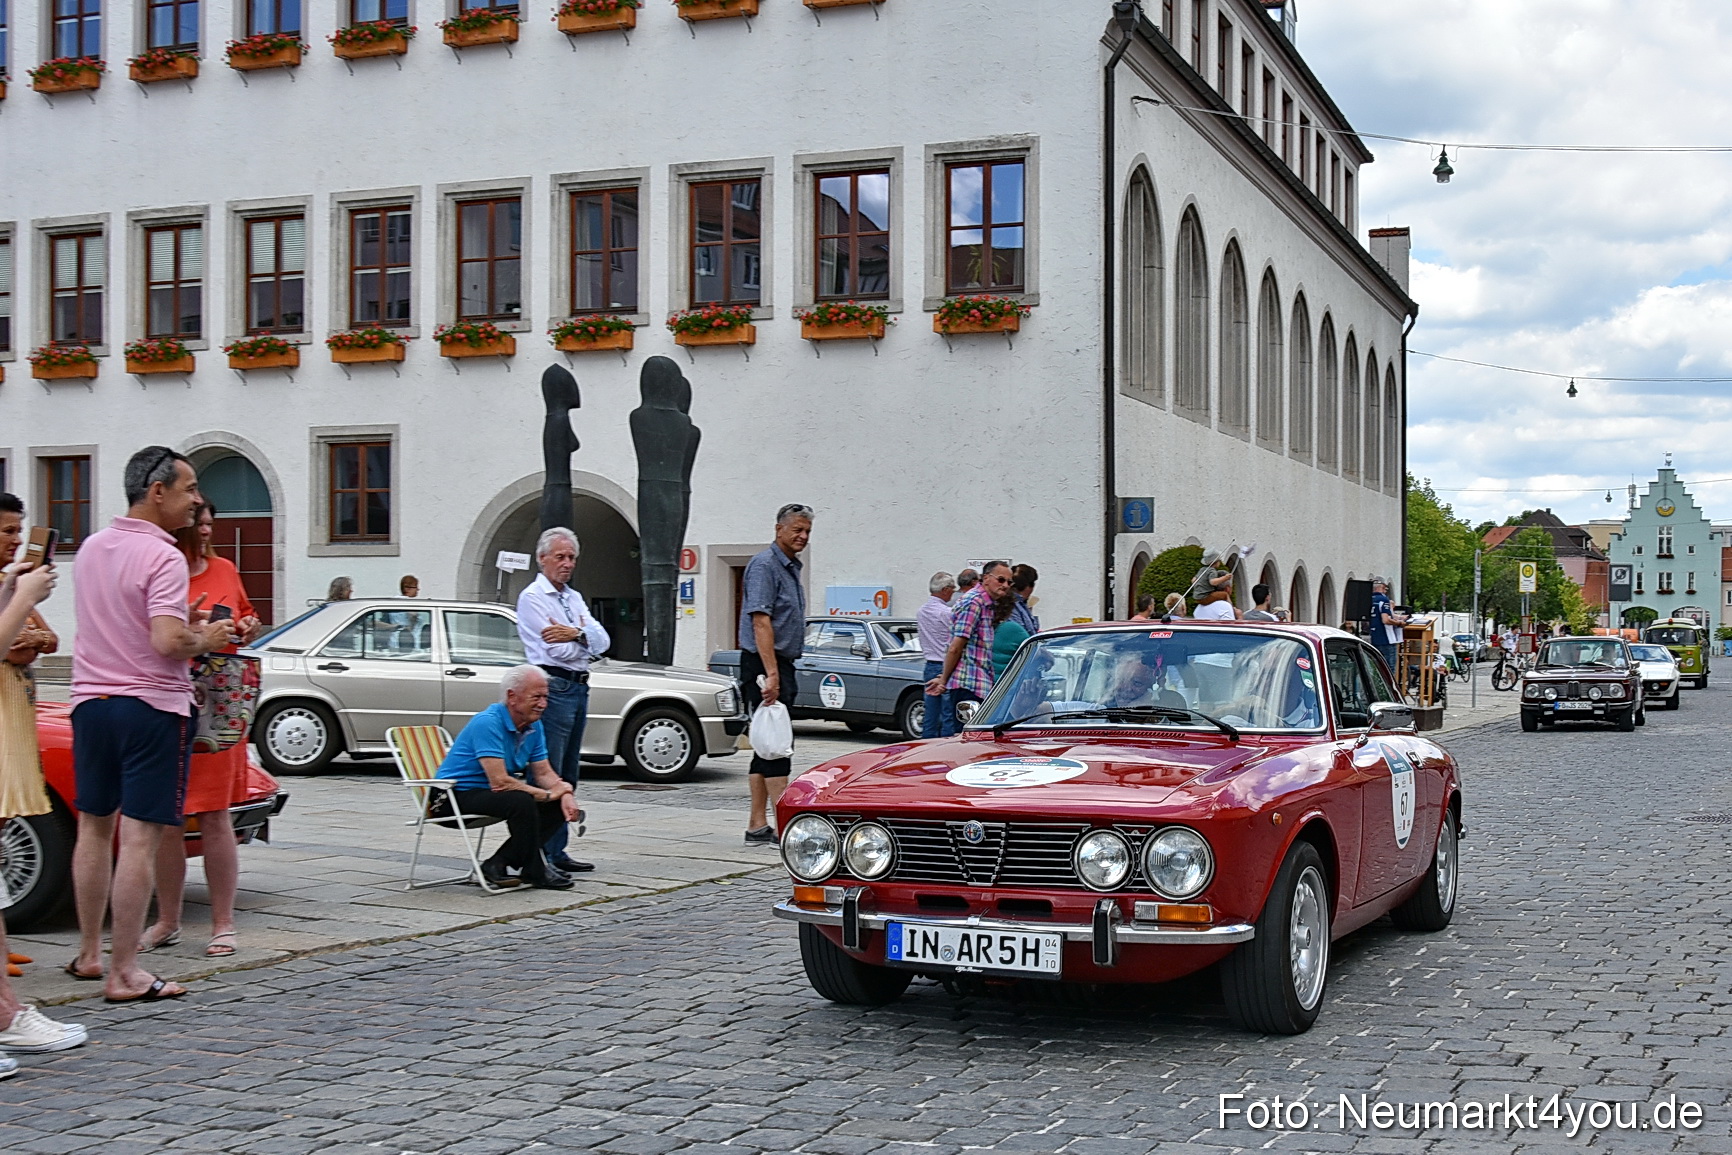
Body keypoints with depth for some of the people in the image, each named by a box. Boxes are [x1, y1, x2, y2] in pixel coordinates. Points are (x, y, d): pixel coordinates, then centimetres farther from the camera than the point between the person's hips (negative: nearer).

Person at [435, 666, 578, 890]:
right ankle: (535, 872, -14)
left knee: (559, 804, -2)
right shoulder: (488, 723, -24)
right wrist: (548, 794, -21)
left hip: (490, 792, 9)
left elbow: (544, 772, 6)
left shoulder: (534, 725, 3)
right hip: (459, 795, -9)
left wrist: (565, 794, -15)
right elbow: (499, 782, -29)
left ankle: (498, 864, -5)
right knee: (521, 801, -33)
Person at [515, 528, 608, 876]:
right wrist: (587, 640, 2)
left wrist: (576, 634, -13)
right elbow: (560, 650, -14)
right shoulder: (532, 597, -5)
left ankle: (557, 851, 16)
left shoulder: (574, 597, 19)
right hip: (553, 687, -8)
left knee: (567, 777, 11)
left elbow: (602, 640, 6)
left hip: (579, 689, 9)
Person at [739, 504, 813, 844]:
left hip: (781, 664, 10)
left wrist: (783, 674, 19)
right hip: (763, 664, -10)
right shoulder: (764, 565, -12)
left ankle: (757, 825, 13)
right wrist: (771, 674, -27)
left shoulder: (792, 568, 18)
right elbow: (760, 621, -20)